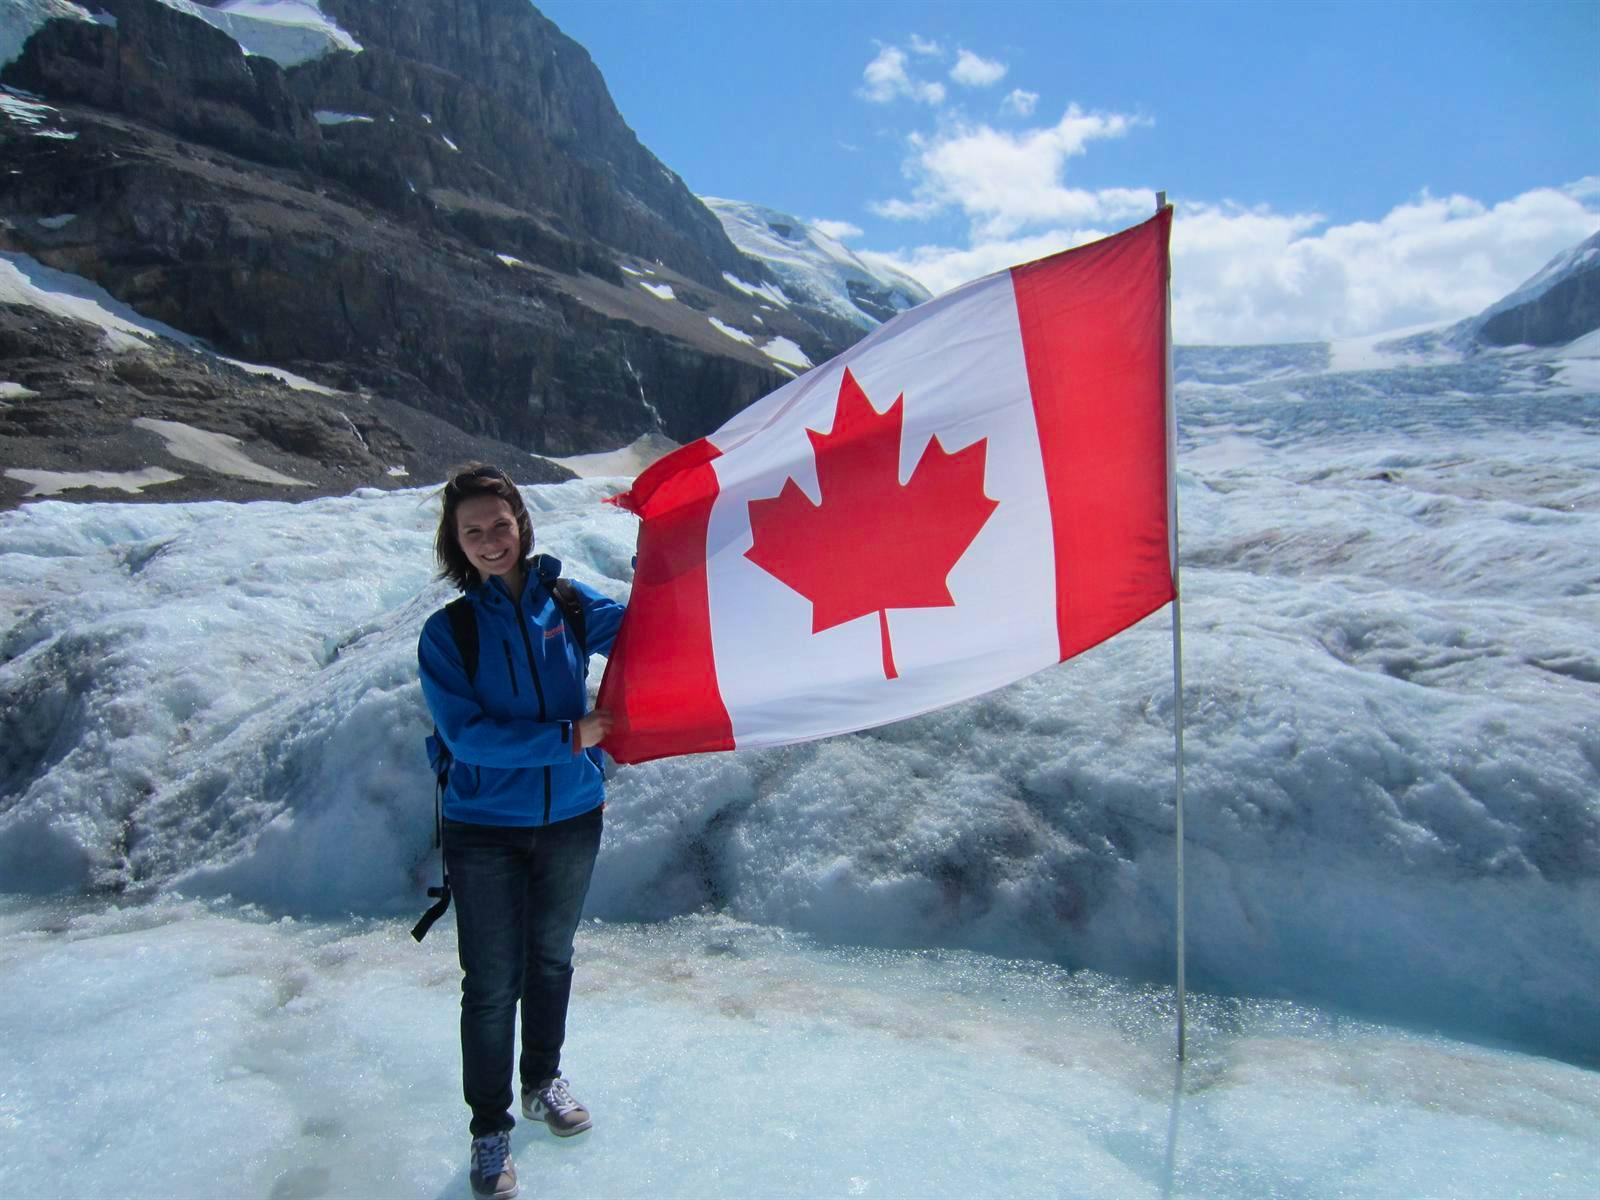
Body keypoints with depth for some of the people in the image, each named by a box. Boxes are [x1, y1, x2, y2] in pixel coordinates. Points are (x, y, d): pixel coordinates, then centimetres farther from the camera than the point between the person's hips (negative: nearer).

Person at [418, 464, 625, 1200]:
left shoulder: (565, 602, -4)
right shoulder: (447, 633, -10)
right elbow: (466, 733, -18)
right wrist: (569, 737, -24)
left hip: (571, 819, 3)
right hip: (485, 830, -2)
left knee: (551, 960, 20)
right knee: (491, 984, 5)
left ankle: (542, 1083, 44)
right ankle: (489, 1128, 27)